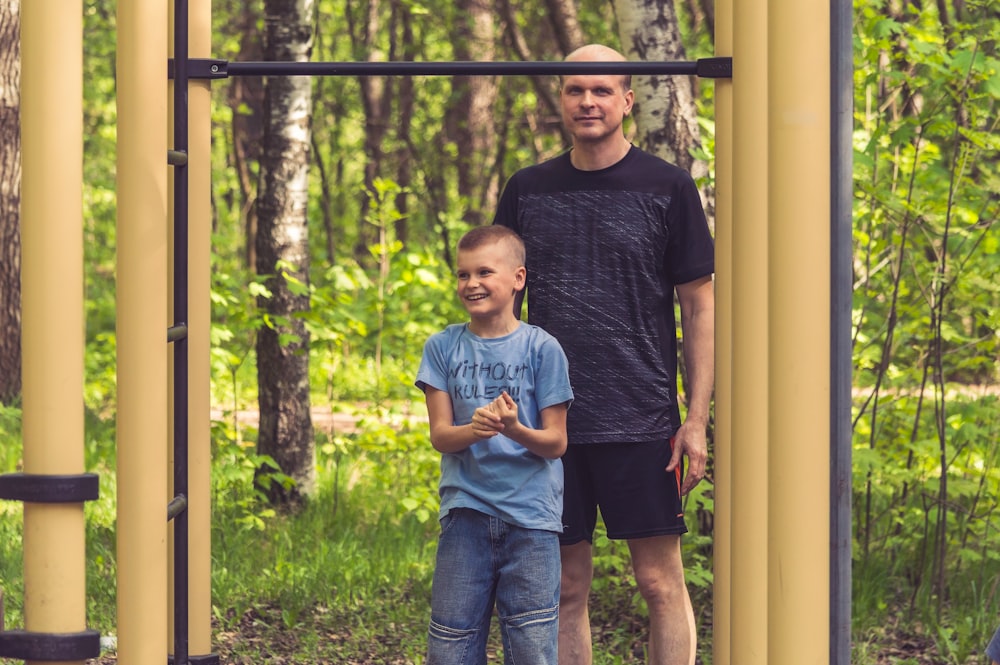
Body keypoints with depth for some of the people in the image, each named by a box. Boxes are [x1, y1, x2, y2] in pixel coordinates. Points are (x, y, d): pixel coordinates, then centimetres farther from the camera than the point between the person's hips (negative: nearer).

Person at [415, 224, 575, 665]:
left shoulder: (541, 348, -1)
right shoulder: (443, 347, 5)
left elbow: (556, 443, -1)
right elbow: (440, 436, 0)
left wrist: (515, 429, -22)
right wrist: (476, 430, -22)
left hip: (531, 515, -2)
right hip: (466, 515, 2)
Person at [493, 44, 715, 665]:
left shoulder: (667, 188, 1)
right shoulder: (528, 190, 10)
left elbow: (700, 306, 2)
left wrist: (698, 418, -5)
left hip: (642, 422, -3)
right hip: (549, 421, 3)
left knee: (661, 581, -3)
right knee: (566, 588, 6)